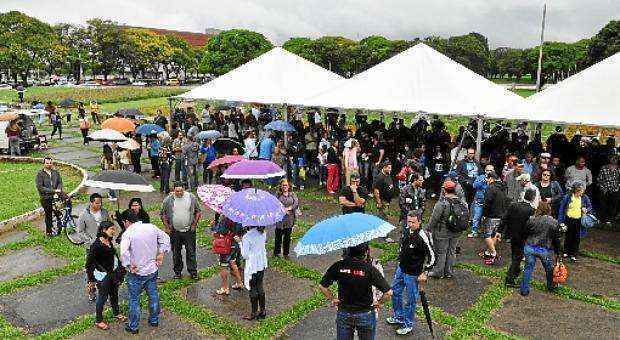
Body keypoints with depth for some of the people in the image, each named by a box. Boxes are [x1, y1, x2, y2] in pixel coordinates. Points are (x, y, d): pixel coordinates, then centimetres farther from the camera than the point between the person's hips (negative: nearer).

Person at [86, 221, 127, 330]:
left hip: (113, 273, 7)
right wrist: (91, 280, -15)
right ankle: (98, 321, 27)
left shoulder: (109, 241, -1)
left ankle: (116, 314, 43)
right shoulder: (96, 245, -24)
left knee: (114, 294, 22)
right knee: (102, 297, 8)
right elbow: (89, 263, -18)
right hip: (102, 275, -7)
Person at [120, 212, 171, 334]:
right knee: (153, 295, 20)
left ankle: (133, 327, 24)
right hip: (153, 269, 5)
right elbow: (165, 238, 7)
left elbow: (124, 252, -31)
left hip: (137, 273, -5)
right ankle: (154, 320, 36)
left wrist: (129, 266, -19)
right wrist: (161, 254, 6)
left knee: (134, 300, 11)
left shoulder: (128, 233, -17)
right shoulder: (151, 227, -1)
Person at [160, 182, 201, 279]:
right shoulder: (168, 200, -2)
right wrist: (167, 227, 2)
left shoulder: (191, 198, -2)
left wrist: (194, 224, 0)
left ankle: (193, 272, 13)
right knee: (176, 252, 11)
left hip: (189, 230, -1)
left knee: (191, 251, 3)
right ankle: (177, 271, 25)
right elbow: (163, 214, 7)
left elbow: (198, 212, 7)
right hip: (175, 231, 1)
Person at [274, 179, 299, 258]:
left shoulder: (293, 194, 6)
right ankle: (276, 253, 18)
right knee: (278, 236, 4)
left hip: (290, 219, 2)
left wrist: (288, 208, -15)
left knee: (287, 237, 10)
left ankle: (286, 253, 22)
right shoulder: (278, 195, -1)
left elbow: (296, 204, -4)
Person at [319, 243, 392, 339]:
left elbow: (322, 286, -5)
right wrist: (379, 303, -2)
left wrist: (332, 299, 7)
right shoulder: (370, 269, -20)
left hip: (343, 314, 2)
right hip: (365, 315, -2)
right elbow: (388, 292, -19)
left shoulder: (338, 266, -13)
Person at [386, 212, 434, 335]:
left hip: (413, 274, -8)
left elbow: (431, 257, -19)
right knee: (395, 292, 20)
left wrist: (424, 273, -17)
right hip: (401, 269, 8)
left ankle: (408, 325, 25)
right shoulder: (406, 231, -2)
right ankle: (398, 317, 40)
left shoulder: (422, 237, -25)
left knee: (411, 299, 6)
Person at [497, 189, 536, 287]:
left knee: (514, 254, 24)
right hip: (522, 237, -5)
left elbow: (504, 219, -5)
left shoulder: (513, 205, -8)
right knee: (517, 257, 6)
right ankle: (509, 279, 5)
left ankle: (516, 271, 46)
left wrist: (499, 231, 2)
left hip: (511, 234, 5)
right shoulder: (531, 210, -21)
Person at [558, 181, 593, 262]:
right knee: (568, 236, 12)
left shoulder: (584, 198, -5)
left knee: (577, 238, 8)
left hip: (579, 221, 1)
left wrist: (586, 210, -14)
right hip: (569, 220, -1)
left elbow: (590, 207, 10)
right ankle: (566, 252, 31)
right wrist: (560, 221, -7)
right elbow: (561, 209, -6)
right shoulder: (567, 197, -11)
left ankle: (573, 255, 21)